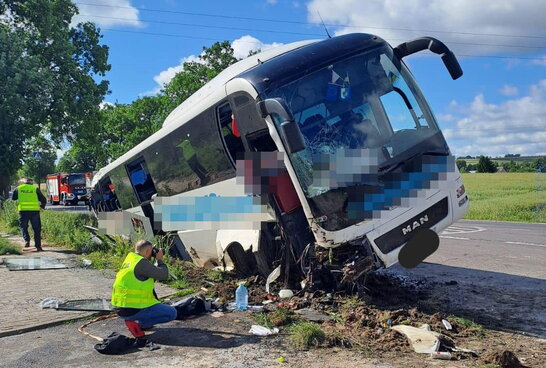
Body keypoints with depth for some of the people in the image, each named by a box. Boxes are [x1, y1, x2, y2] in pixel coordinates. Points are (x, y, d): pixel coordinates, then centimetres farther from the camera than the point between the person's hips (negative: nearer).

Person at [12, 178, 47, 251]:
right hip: (34, 211, 0)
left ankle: (27, 241, -5)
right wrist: (42, 206, 25)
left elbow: (13, 198, 23)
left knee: (23, 227, 17)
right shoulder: (35, 189, 8)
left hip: (23, 210, 0)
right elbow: (43, 200, 8)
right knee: (36, 229, 6)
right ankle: (38, 246, 5)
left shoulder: (18, 188, 10)